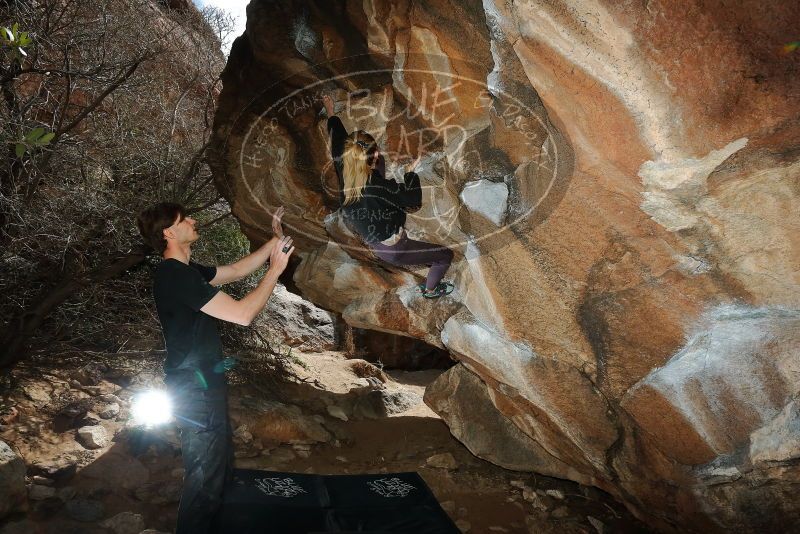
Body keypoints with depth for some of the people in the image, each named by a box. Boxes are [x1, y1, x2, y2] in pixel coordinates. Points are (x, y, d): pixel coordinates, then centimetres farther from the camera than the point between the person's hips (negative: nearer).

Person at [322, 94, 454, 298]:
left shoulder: (344, 175, -17)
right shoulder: (378, 185, -35)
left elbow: (338, 142, 1)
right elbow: (414, 200, -19)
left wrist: (331, 113, 16)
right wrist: (411, 172, -4)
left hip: (373, 242, 8)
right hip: (393, 250, -8)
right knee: (446, 255, 13)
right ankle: (430, 289, 36)